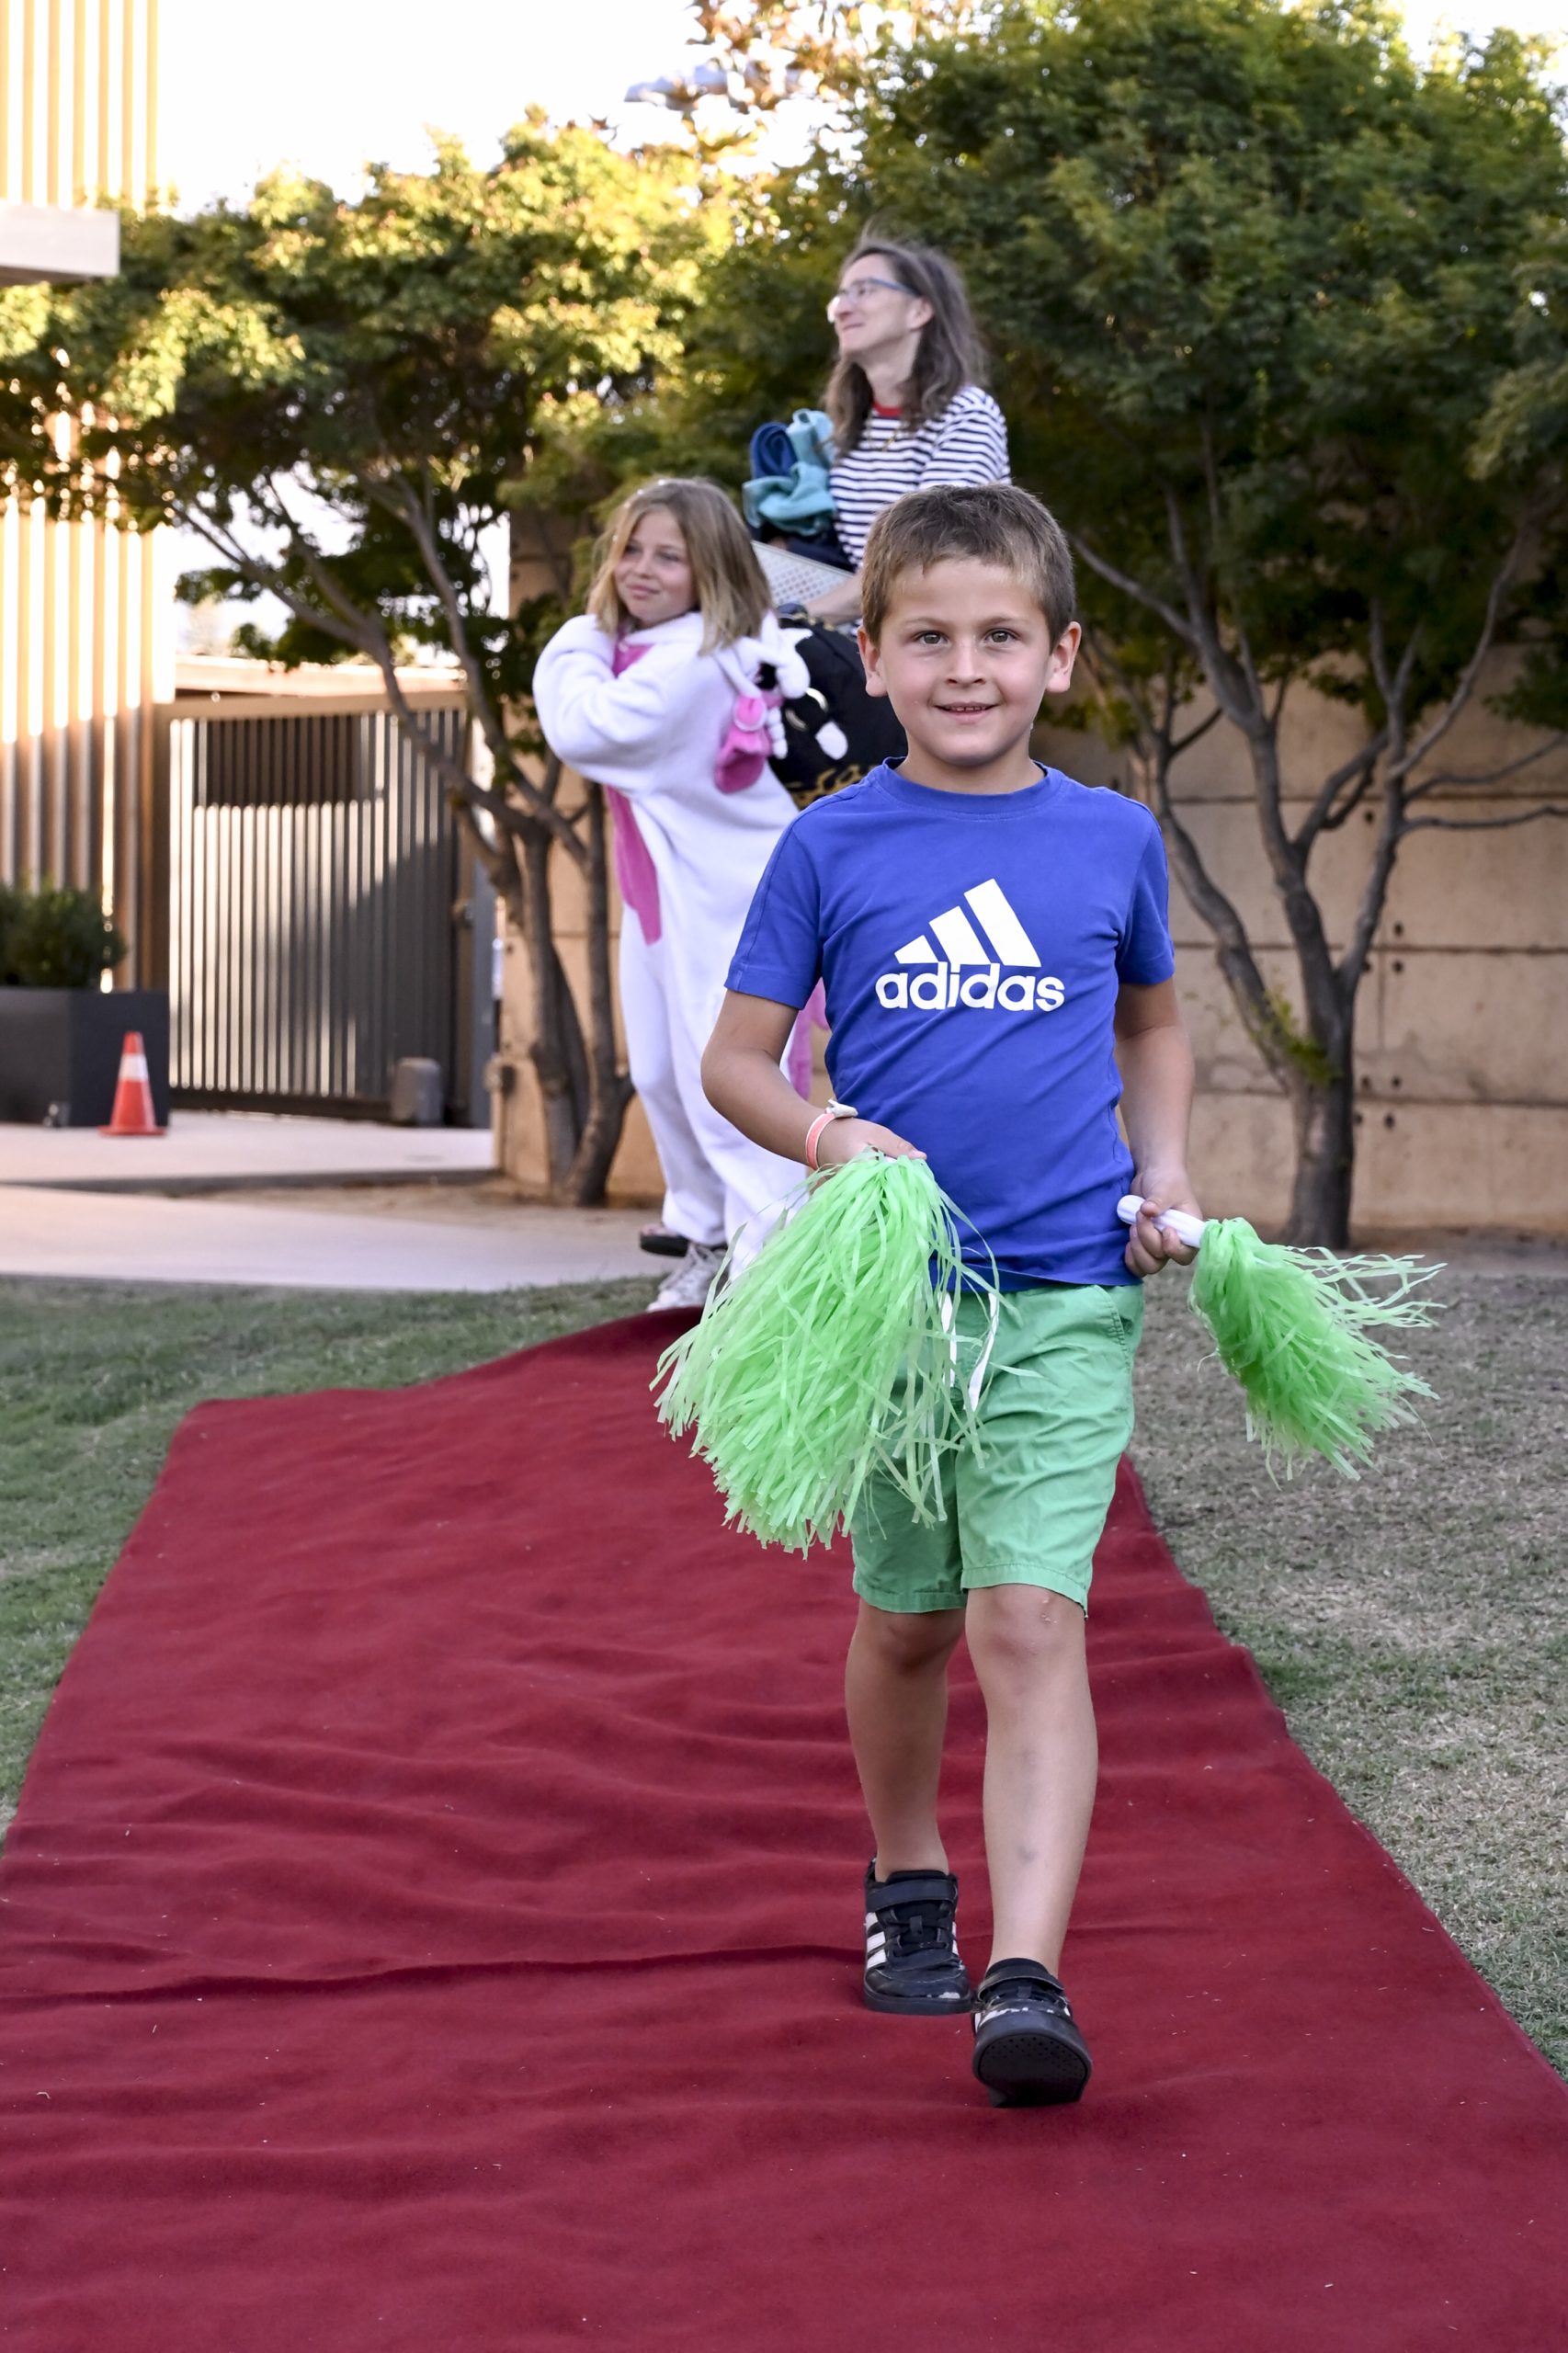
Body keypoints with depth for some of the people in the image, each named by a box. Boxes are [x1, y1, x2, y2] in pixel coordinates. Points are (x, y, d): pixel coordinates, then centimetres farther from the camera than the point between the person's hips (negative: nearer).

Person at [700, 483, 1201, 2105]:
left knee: (1030, 1622, -13)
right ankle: (906, 1881, 38)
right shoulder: (831, 845, 0)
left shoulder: (1113, 840, 5)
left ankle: (1026, 1977, -18)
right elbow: (733, 1059, 4)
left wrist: (1165, 1171, 6)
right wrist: (825, 1137, -15)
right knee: (906, 1619, 14)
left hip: (1066, 1296, -1)